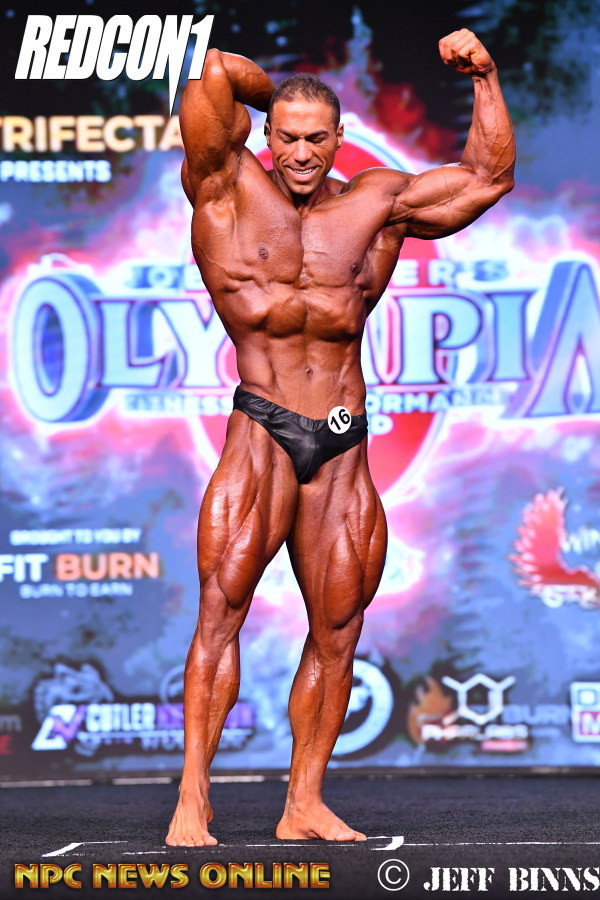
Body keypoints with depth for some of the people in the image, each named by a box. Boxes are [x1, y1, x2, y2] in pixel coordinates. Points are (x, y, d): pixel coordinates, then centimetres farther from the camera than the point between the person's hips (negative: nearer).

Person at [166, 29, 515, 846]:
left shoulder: (377, 202, 12)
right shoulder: (227, 189, 3)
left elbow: (488, 178, 16)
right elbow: (215, 72, -9)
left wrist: (485, 79, 10)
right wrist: (268, 95, 10)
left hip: (345, 448, 4)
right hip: (261, 436, -4)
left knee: (338, 632, 4)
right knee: (221, 606, -15)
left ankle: (304, 805, 12)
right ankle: (192, 800, -16)